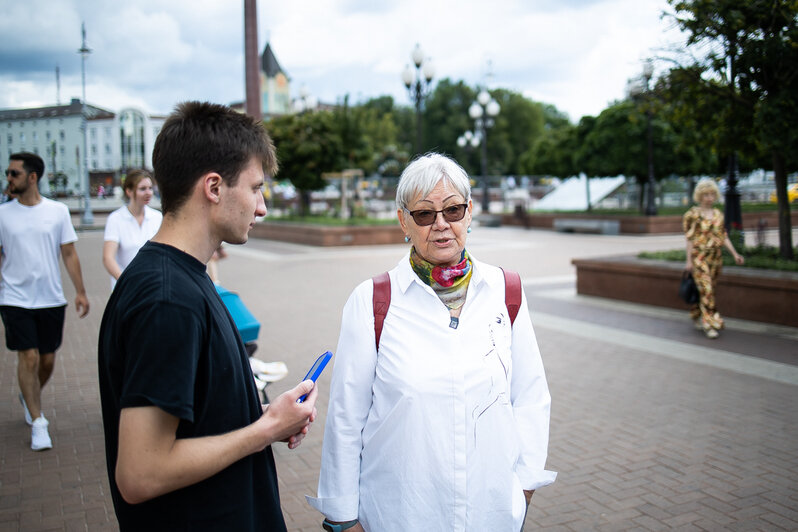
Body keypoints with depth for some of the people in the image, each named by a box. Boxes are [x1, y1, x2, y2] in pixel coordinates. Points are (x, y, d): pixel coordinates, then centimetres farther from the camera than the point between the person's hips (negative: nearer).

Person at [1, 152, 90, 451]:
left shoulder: (58, 211, 1)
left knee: (47, 360, 10)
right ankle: (38, 422, 5)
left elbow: (69, 254, 4)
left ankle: (29, 399, 39)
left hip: (51, 299, 1)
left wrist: (80, 292, 1)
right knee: (29, 358, -7)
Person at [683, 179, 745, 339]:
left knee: (707, 289, 10)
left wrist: (735, 254, 5)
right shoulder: (692, 214, -4)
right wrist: (689, 260, -9)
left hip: (716, 256, 5)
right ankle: (710, 324, -9)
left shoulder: (718, 214, 11)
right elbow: (689, 238, -6)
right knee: (706, 290, -12)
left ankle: (696, 316, 30)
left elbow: (724, 237, 13)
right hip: (699, 256, -5)